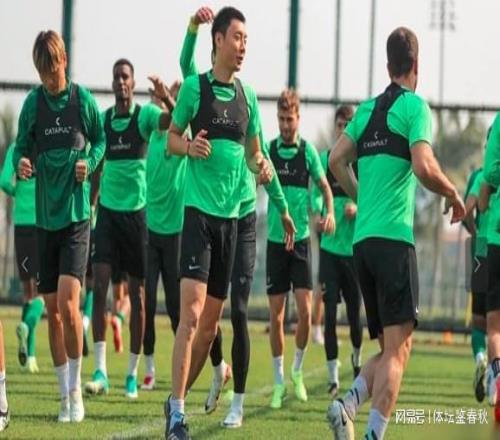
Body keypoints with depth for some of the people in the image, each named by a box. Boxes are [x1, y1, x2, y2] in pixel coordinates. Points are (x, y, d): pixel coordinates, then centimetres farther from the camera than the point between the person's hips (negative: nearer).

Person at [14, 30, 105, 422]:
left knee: (68, 303, -16)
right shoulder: (33, 103, 1)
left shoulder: (83, 100, -4)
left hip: (77, 215, -3)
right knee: (52, 309, 5)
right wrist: (21, 162, -16)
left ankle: (76, 388, -3)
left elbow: (100, 138, 10)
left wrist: (90, 162, -9)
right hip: (45, 216, 3)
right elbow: (21, 146, 7)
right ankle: (65, 394, 15)